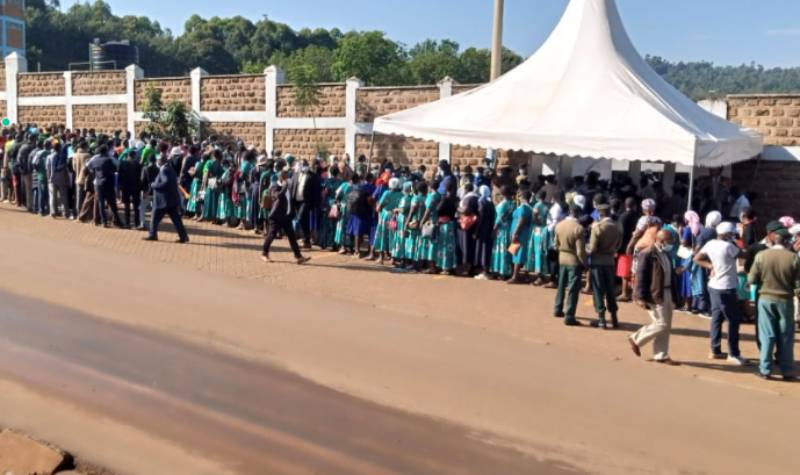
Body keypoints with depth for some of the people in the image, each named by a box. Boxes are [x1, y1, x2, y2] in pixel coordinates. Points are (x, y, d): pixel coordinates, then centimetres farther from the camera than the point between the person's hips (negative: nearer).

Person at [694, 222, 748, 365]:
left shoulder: (710, 244, 3)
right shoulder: (728, 246, -18)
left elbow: (697, 259, 8)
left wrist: (710, 265, 2)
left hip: (714, 286, 8)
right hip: (726, 288, -8)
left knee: (716, 318, 14)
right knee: (734, 321, 1)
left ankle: (715, 351, 20)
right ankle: (733, 354, 6)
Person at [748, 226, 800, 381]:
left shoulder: (761, 256, -9)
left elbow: (751, 280, -3)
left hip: (766, 299, 1)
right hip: (785, 300, 0)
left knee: (767, 336, 8)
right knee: (786, 337, 10)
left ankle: (765, 370, 10)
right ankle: (787, 371, 16)